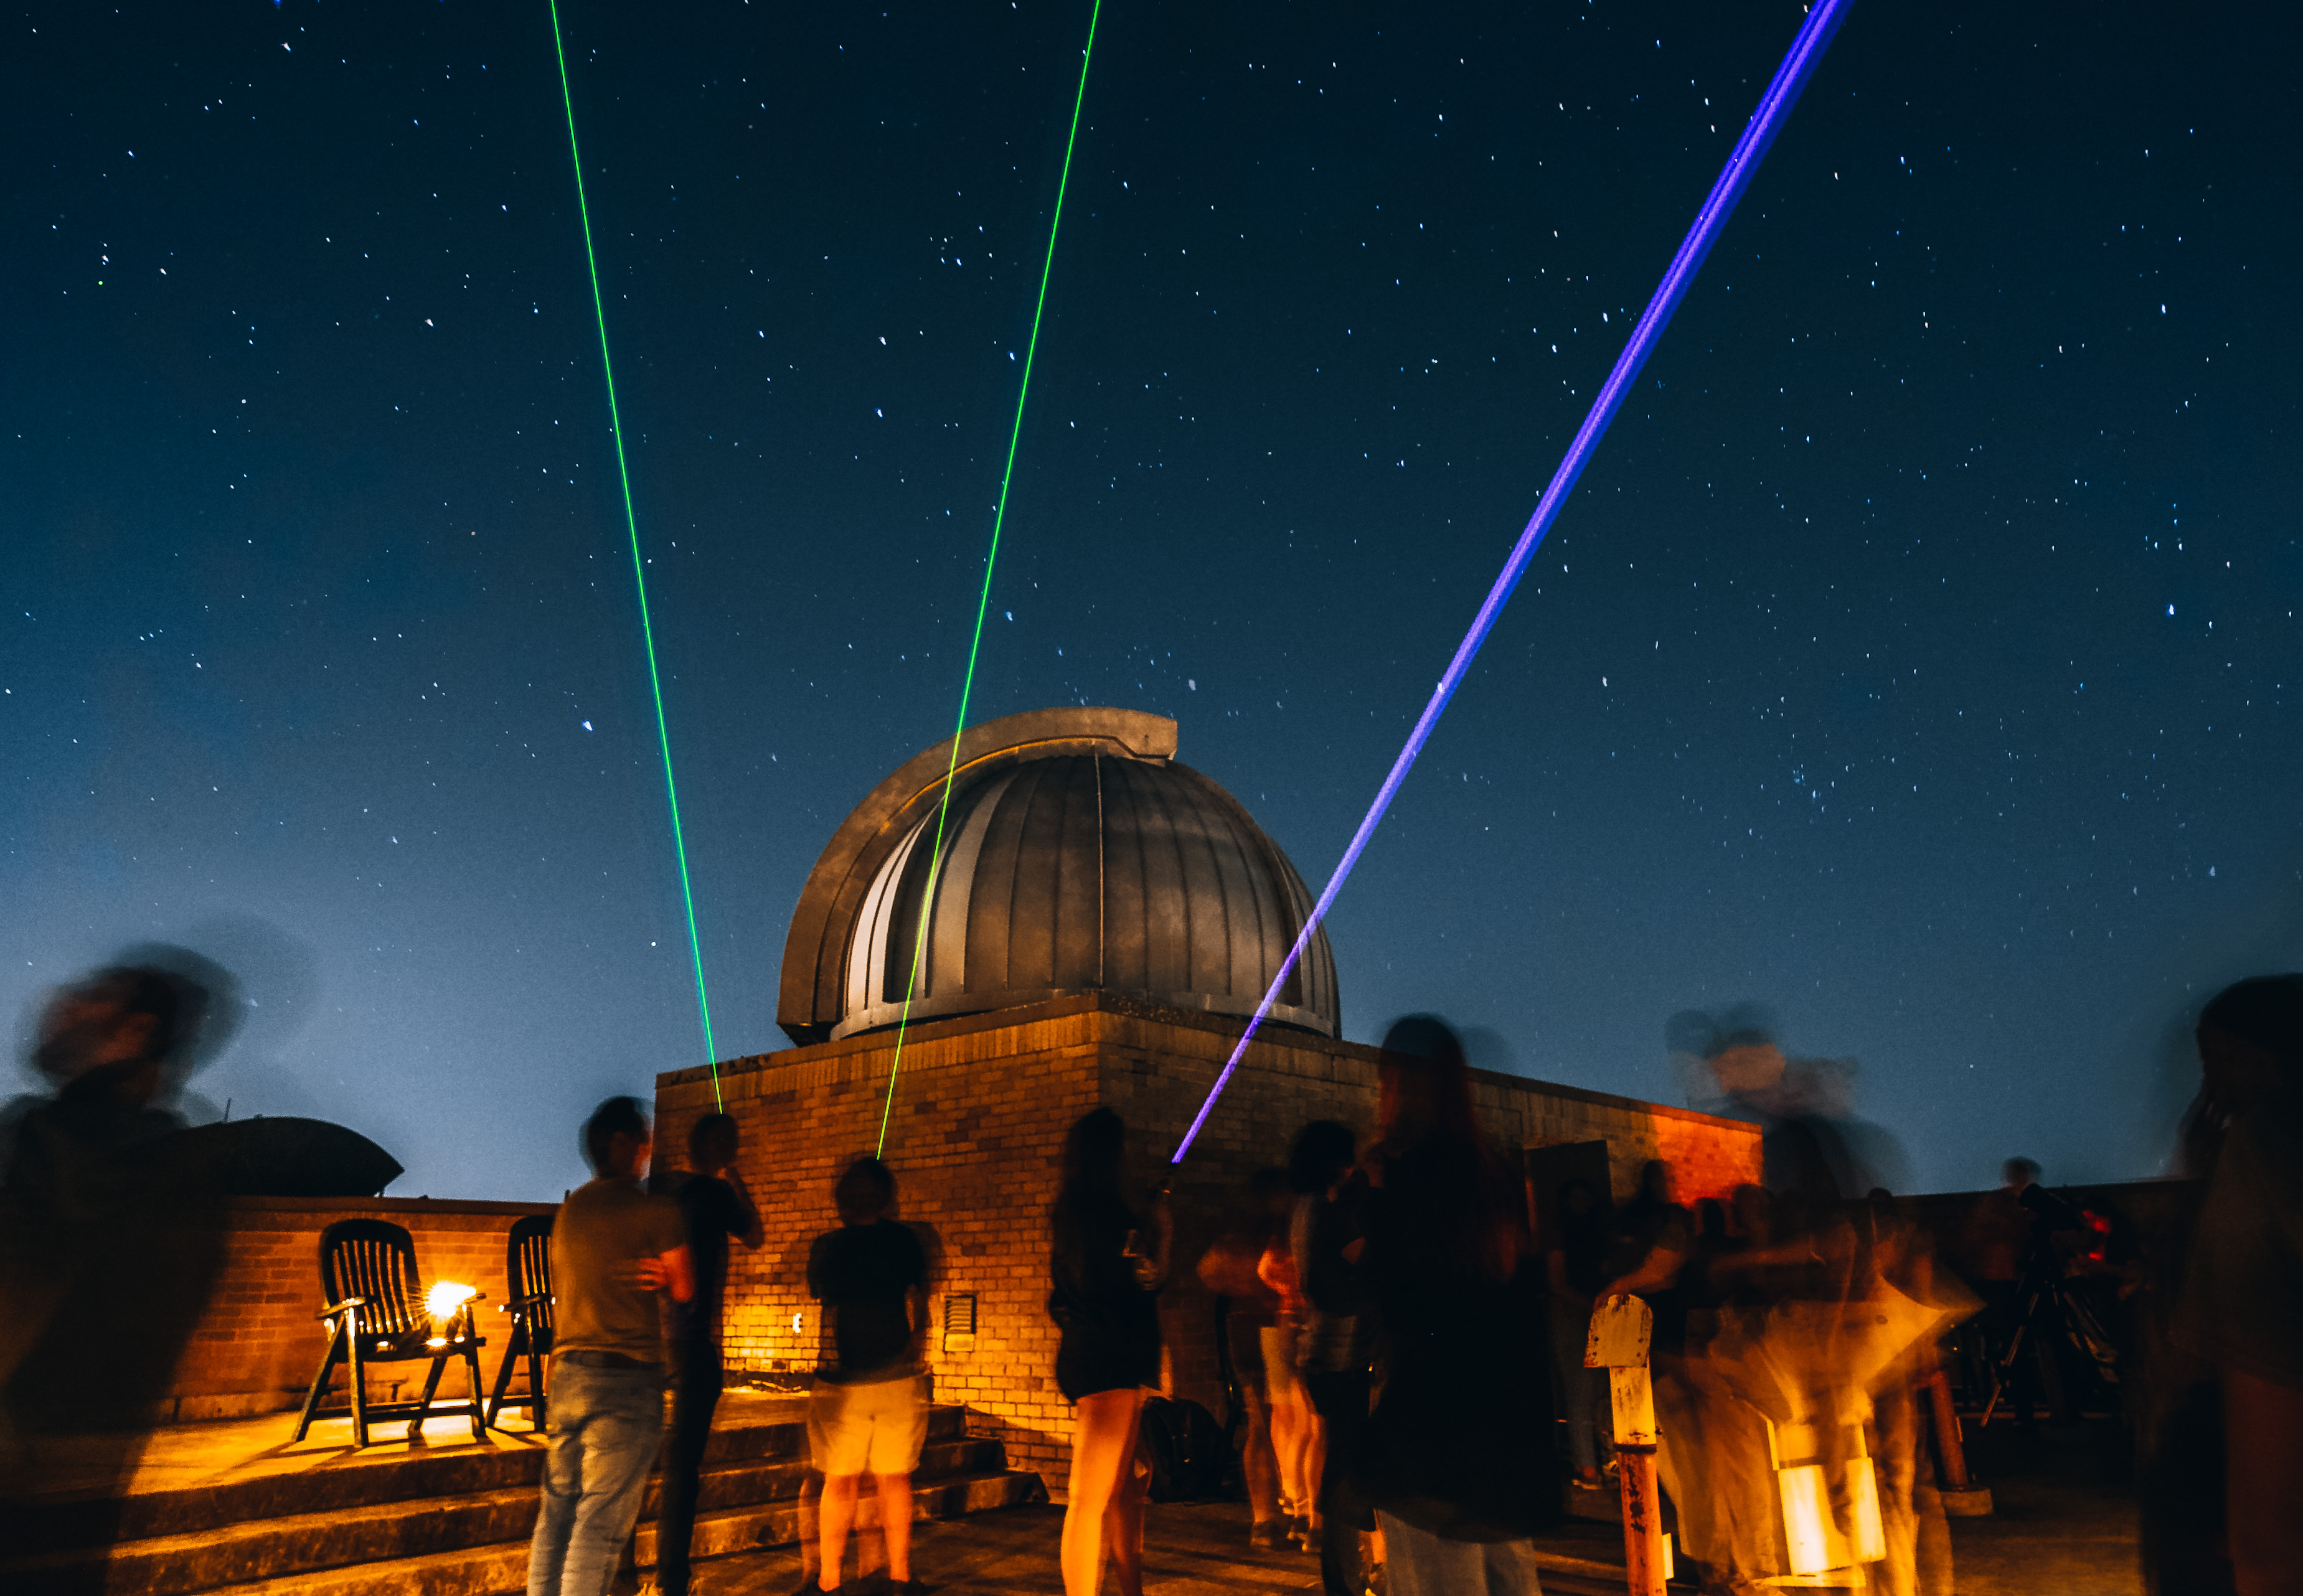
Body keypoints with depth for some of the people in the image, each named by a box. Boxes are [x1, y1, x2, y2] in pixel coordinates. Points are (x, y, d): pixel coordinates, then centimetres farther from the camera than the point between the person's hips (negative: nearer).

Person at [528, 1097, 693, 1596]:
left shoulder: (570, 1209, 11)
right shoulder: (656, 1209, -10)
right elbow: (684, 1290, -4)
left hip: (568, 1372, 7)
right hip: (628, 1378, -7)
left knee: (557, 1513, 14)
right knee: (601, 1522, -3)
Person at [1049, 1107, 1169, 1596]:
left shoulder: (1066, 1211, 15)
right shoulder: (1107, 1211, -15)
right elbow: (1151, 1275, -18)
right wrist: (1160, 1221, -4)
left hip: (1085, 1356, 10)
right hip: (1110, 1365, -10)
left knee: (1126, 1488, 17)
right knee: (1093, 1494, -7)